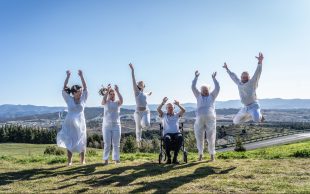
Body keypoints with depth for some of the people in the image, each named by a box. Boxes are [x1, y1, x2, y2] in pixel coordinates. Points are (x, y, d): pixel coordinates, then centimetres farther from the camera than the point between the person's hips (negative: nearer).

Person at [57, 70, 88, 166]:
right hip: (70, 124, -1)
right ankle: (69, 161, 10)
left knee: (81, 142, 5)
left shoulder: (83, 99, 4)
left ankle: (83, 160, 15)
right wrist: (68, 76, -10)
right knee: (69, 142, 3)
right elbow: (64, 89, -3)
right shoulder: (69, 99, 1)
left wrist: (81, 76, -6)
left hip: (80, 123, 1)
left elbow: (85, 88, 0)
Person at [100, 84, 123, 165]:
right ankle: (106, 159, 9)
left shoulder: (117, 103, 3)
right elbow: (103, 100, -22)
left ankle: (116, 159, 11)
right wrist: (107, 91, -27)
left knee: (116, 144, 5)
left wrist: (117, 91, -26)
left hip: (116, 125, 1)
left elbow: (121, 100, -19)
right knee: (107, 144, 3)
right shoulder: (106, 103, 3)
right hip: (106, 126, -1)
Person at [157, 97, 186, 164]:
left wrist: (178, 105, -12)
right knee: (167, 138, -38)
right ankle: (168, 157, -26)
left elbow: (183, 110, 5)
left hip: (176, 133, 1)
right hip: (167, 133, -1)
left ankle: (175, 157, -31)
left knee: (180, 137, -35)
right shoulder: (163, 115, 21)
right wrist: (163, 103, -12)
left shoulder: (177, 115, 23)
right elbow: (158, 109, 2)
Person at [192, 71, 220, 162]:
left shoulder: (212, 96, 19)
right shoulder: (199, 96, 19)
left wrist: (214, 78, 7)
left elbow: (217, 88, 7)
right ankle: (200, 154, 18)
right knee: (199, 138, 4)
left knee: (211, 138, 0)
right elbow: (193, 87, 10)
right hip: (200, 119, 1)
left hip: (210, 118, -1)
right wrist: (196, 77, 8)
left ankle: (212, 155, 13)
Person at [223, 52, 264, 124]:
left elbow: (257, 73, -23)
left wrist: (260, 62, -37)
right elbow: (233, 76, 23)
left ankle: (259, 116, 4)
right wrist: (227, 68, 33)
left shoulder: (252, 82, -8)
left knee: (256, 119, -36)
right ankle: (253, 116, 32)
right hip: (245, 108, 7)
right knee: (236, 121, 17)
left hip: (254, 106, -7)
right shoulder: (240, 83, 8)